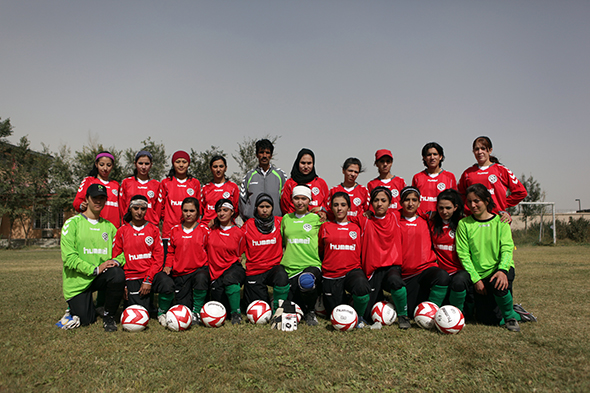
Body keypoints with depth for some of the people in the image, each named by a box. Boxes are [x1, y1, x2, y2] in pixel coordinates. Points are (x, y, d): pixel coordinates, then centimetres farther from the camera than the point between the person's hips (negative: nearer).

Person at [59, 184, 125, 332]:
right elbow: (68, 257, -11)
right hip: (77, 281, -3)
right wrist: (95, 269, -20)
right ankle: (75, 307, 28)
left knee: (118, 274, -30)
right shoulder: (72, 223, -2)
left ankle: (109, 317, -10)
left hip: (101, 276, 3)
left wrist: (116, 261, -14)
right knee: (85, 320, -10)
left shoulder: (108, 226, 12)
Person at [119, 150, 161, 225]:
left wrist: (154, 226, 2)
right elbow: (122, 207, 10)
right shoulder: (126, 182, 8)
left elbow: (158, 209, 9)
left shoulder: (156, 185, 8)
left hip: (151, 225, 0)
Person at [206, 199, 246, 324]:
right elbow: (205, 250, 13)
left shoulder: (238, 233, 1)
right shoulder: (211, 230, 4)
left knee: (229, 278, -40)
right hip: (216, 272, 2)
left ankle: (236, 313, -21)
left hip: (233, 268, -2)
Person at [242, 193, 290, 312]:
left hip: (274, 267, 0)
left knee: (282, 276, -36)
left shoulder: (280, 222, 0)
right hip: (254, 272, 0)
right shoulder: (248, 225, 0)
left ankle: (277, 310, -12)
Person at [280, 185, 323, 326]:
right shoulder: (286, 219, 12)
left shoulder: (316, 219, 4)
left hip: (312, 265, -3)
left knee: (307, 282, -37)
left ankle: (311, 312, -7)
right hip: (290, 267, 3)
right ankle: (304, 310, 31)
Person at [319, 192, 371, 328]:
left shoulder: (356, 228, 10)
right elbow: (320, 252, 16)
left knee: (362, 287, -36)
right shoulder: (325, 227, 7)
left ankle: (359, 315, -5)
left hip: (352, 270, 0)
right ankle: (343, 298, 34)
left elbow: (361, 252, 15)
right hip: (331, 275, 0)